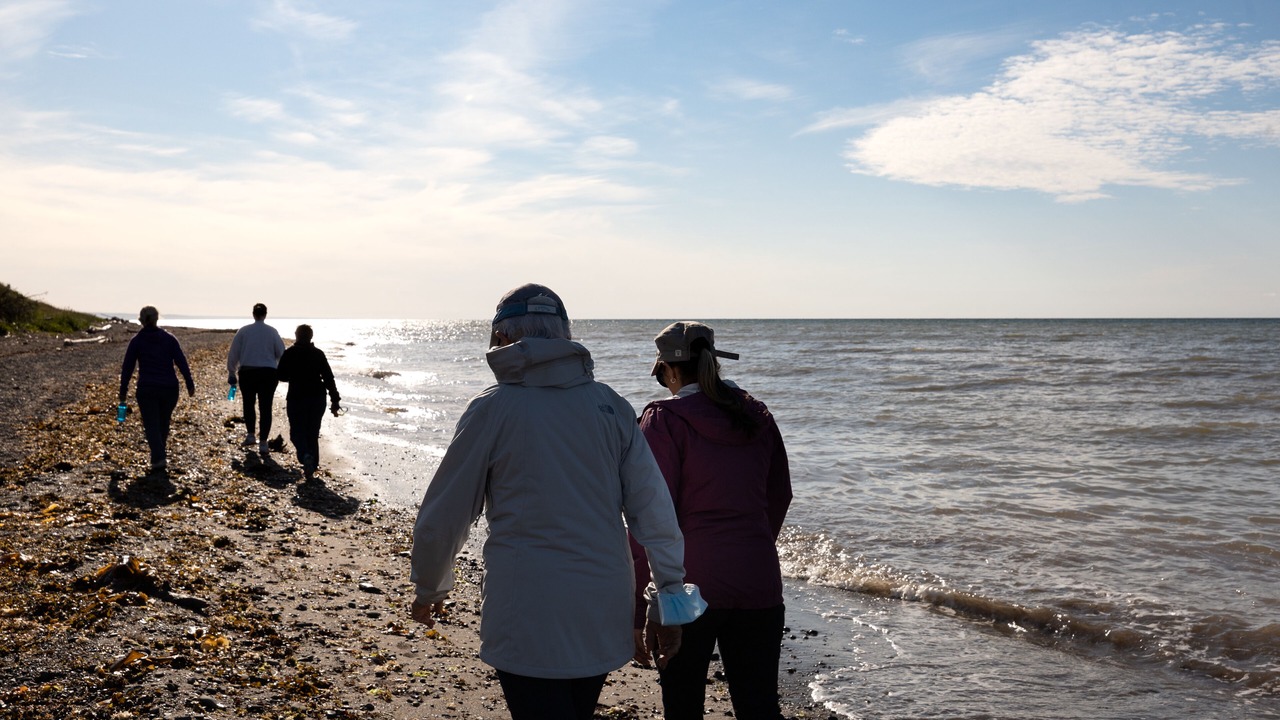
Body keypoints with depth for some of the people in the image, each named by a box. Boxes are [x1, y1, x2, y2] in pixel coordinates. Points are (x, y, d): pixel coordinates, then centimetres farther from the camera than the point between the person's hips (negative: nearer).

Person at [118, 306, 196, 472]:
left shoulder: (136, 341, 1)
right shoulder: (169, 339, 3)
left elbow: (127, 367, 2)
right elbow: (181, 362, -3)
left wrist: (123, 391, 9)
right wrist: (189, 383, -1)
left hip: (146, 390, -2)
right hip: (169, 388, 2)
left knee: (151, 425, -1)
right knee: (163, 423, 17)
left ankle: (159, 458, -18)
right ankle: (160, 456, 26)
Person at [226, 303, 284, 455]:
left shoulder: (243, 331, 0)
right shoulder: (272, 331, -2)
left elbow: (233, 354, 3)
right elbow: (281, 353, 3)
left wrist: (231, 373, 12)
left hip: (247, 372, 1)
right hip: (268, 372, -1)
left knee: (248, 404, 20)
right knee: (265, 408, 3)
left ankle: (250, 435, 14)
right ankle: (263, 443, 0)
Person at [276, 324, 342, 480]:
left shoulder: (289, 353, -4)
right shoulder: (318, 354, -1)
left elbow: (280, 375, 0)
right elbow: (328, 378, -4)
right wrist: (335, 401, 0)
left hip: (296, 398, -2)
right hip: (317, 398, 2)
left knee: (297, 432, 5)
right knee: (313, 433, 12)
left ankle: (305, 456, -24)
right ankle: (311, 468, 13)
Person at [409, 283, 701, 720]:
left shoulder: (492, 409, -7)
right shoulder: (610, 405, 2)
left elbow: (443, 515, -1)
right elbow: (654, 510, 0)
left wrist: (429, 589, 16)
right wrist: (669, 601, 9)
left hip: (528, 618, -4)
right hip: (603, 618, 5)